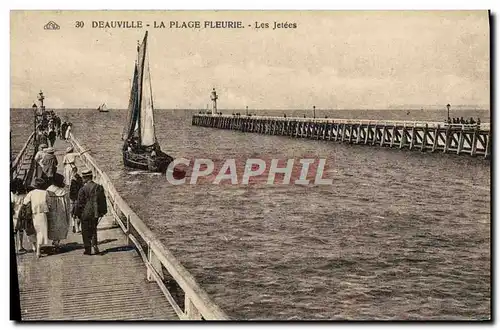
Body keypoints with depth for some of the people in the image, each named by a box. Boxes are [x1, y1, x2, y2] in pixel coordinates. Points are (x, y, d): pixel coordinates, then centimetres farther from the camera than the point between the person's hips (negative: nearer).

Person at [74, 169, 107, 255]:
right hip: (95, 213, 5)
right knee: (93, 229, 21)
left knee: (86, 232, 7)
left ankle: (88, 250, 11)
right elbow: (103, 200, 7)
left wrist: (78, 214, 1)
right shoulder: (99, 187, 1)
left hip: (86, 213, -5)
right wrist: (102, 212, 16)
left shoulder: (83, 189, -15)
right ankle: (94, 243, 3)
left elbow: (80, 203, -11)